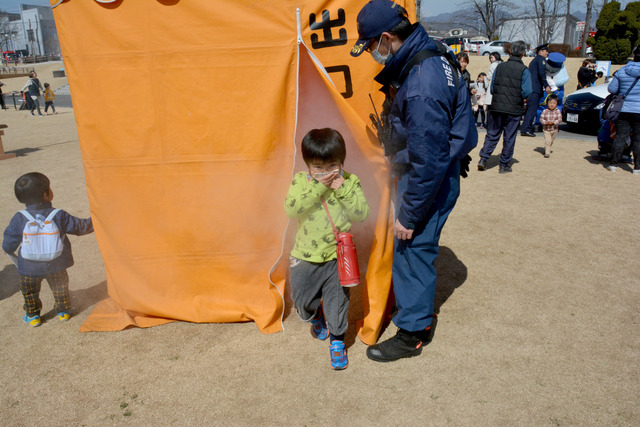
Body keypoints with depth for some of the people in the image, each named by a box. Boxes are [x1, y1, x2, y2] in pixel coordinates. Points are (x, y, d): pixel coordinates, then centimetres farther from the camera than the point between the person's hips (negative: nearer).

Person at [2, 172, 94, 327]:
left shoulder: (19, 219, -13)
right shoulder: (59, 216, -14)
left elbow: (8, 245, -5)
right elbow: (80, 227, -5)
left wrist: (12, 254, 17)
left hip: (29, 268, 0)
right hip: (56, 265, 0)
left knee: (29, 291, 22)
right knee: (60, 288, 22)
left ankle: (33, 315, 32)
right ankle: (63, 311, 33)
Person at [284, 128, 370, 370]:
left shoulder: (350, 182, -6)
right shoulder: (300, 181, -6)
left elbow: (361, 213, -15)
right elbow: (291, 208, -22)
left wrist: (342, 190, -25)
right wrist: (317, 187, -27)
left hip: (337, 256, -1)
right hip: (305, 256, 1)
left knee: (337, 301, 5)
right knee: (303, 300, 13)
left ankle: (337, 340, 30)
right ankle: (315, 316, 48)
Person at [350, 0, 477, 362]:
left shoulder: (423, 85, -30)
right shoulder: (417, 60, 2)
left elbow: (430, 160, -28)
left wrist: (409, 215, -21)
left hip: (432, 181, -10)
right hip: (415, 171, 10)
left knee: (413, 248, 1)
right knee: (412, 248, 21)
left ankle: (412, 334, 19)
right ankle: (422, 311, 41)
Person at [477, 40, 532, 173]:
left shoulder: (500, 67, 4)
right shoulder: (524, 70, -7)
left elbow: (492, 88, 6)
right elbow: (526, 92, -12)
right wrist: (520, 99, 8)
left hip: (496, 107, 3)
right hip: (514, 109, -3)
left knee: (492, 134, 12)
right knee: (509, 138, 6)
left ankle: (483, 158, 2)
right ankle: (504, 165, 12)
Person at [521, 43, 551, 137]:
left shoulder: (534, 60, 26)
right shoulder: (541, 59, -2)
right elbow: (541, 73, -15)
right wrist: (546, 86, -12)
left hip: (529, 87, 9)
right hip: (535, 88, -9)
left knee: (530, 108, 11)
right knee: (532, 109, -13)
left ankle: (527, 129, 10)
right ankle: (526, 129, -19)